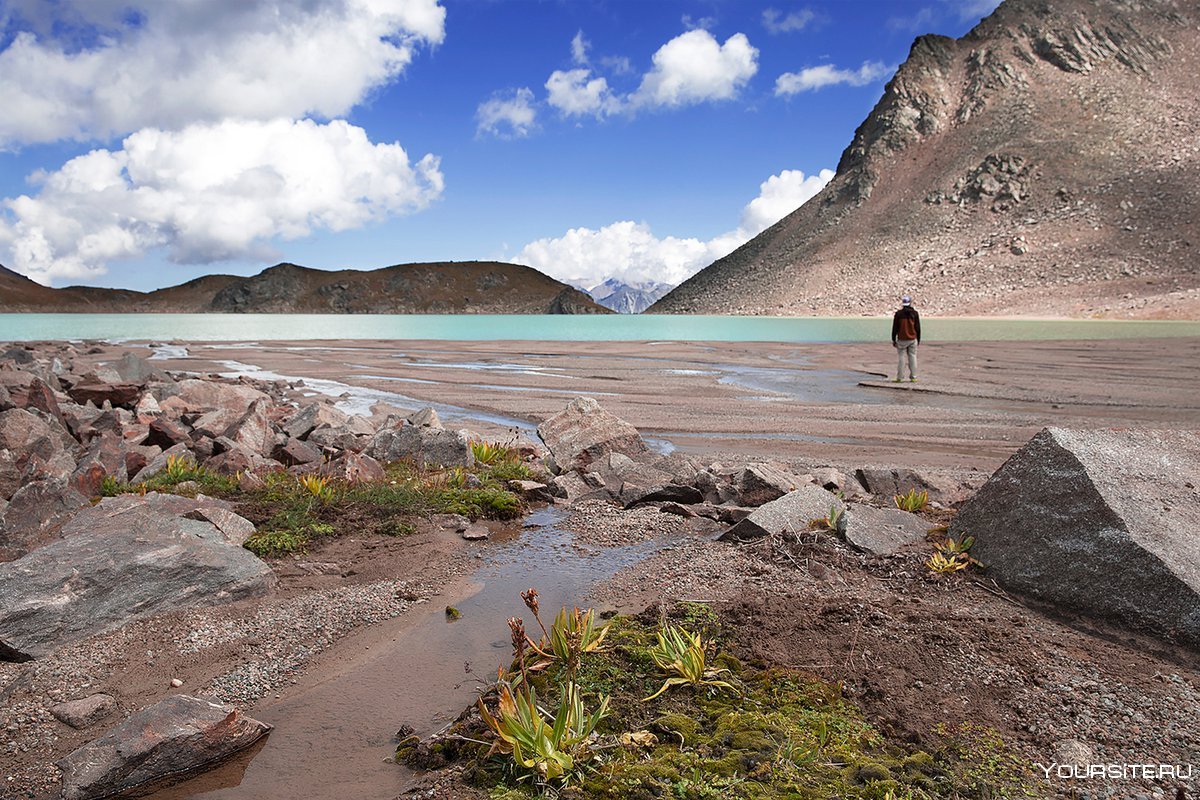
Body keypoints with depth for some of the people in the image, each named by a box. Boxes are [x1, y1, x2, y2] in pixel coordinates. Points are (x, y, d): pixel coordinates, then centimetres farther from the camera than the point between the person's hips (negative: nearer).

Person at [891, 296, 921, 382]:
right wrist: (918, 339, 15)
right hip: (913, 339, 2)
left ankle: (899, 377, 1)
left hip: (902, 339, -2)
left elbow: (895, 328, -3)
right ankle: (913, 377, 8)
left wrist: (893, 340, 4)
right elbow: (918, 328, 6)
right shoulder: (915, 313, 1)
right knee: (912, 357, 7)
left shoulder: (898, 314, -6)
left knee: (900, 357, 1)